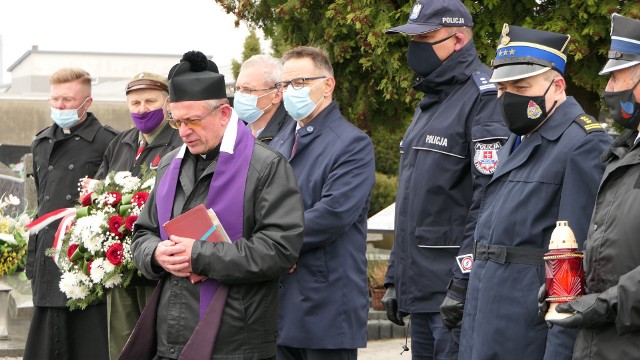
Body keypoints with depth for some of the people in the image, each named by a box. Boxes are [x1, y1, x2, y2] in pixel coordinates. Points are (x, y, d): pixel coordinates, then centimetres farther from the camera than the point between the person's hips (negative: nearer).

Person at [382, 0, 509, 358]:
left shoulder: (485, 99, -12)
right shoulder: (430, 103, 19)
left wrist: (464, 284, -23)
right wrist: (394, 277, 21)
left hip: (457, 288, -9)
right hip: (420, 288, 9)